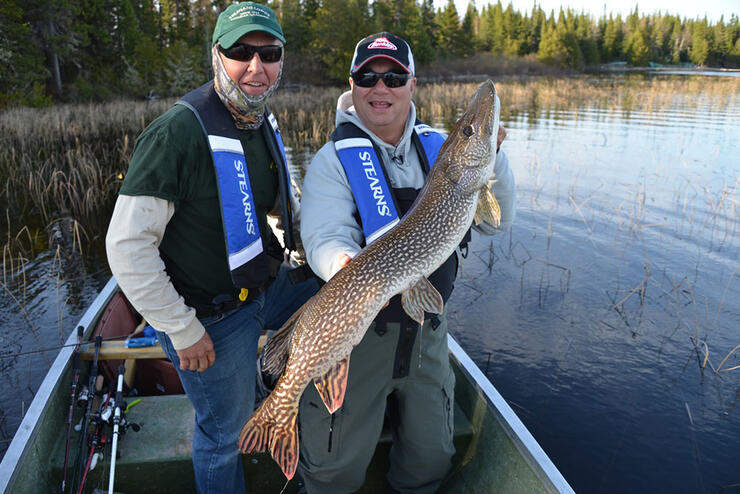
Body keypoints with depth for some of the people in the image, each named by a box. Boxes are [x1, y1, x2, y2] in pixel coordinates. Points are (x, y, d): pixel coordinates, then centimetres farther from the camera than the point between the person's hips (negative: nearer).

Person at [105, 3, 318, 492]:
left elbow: (289, 200, 18)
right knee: (226, 433, 11)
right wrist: (182, 330, -20)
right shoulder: (178, 132, -25)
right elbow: (127, 246, -25)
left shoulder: (264, 123, 2)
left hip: (271, 283, 7)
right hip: (213, 315, -7)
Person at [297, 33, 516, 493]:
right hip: (358, 329, -4)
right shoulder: (335, 159, -10)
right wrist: (345, 267, -44)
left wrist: (490, 157, -17)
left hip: (428, 331, 4)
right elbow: (326, 238, -23)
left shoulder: (439, 148, 2)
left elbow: (496, 221, -1)